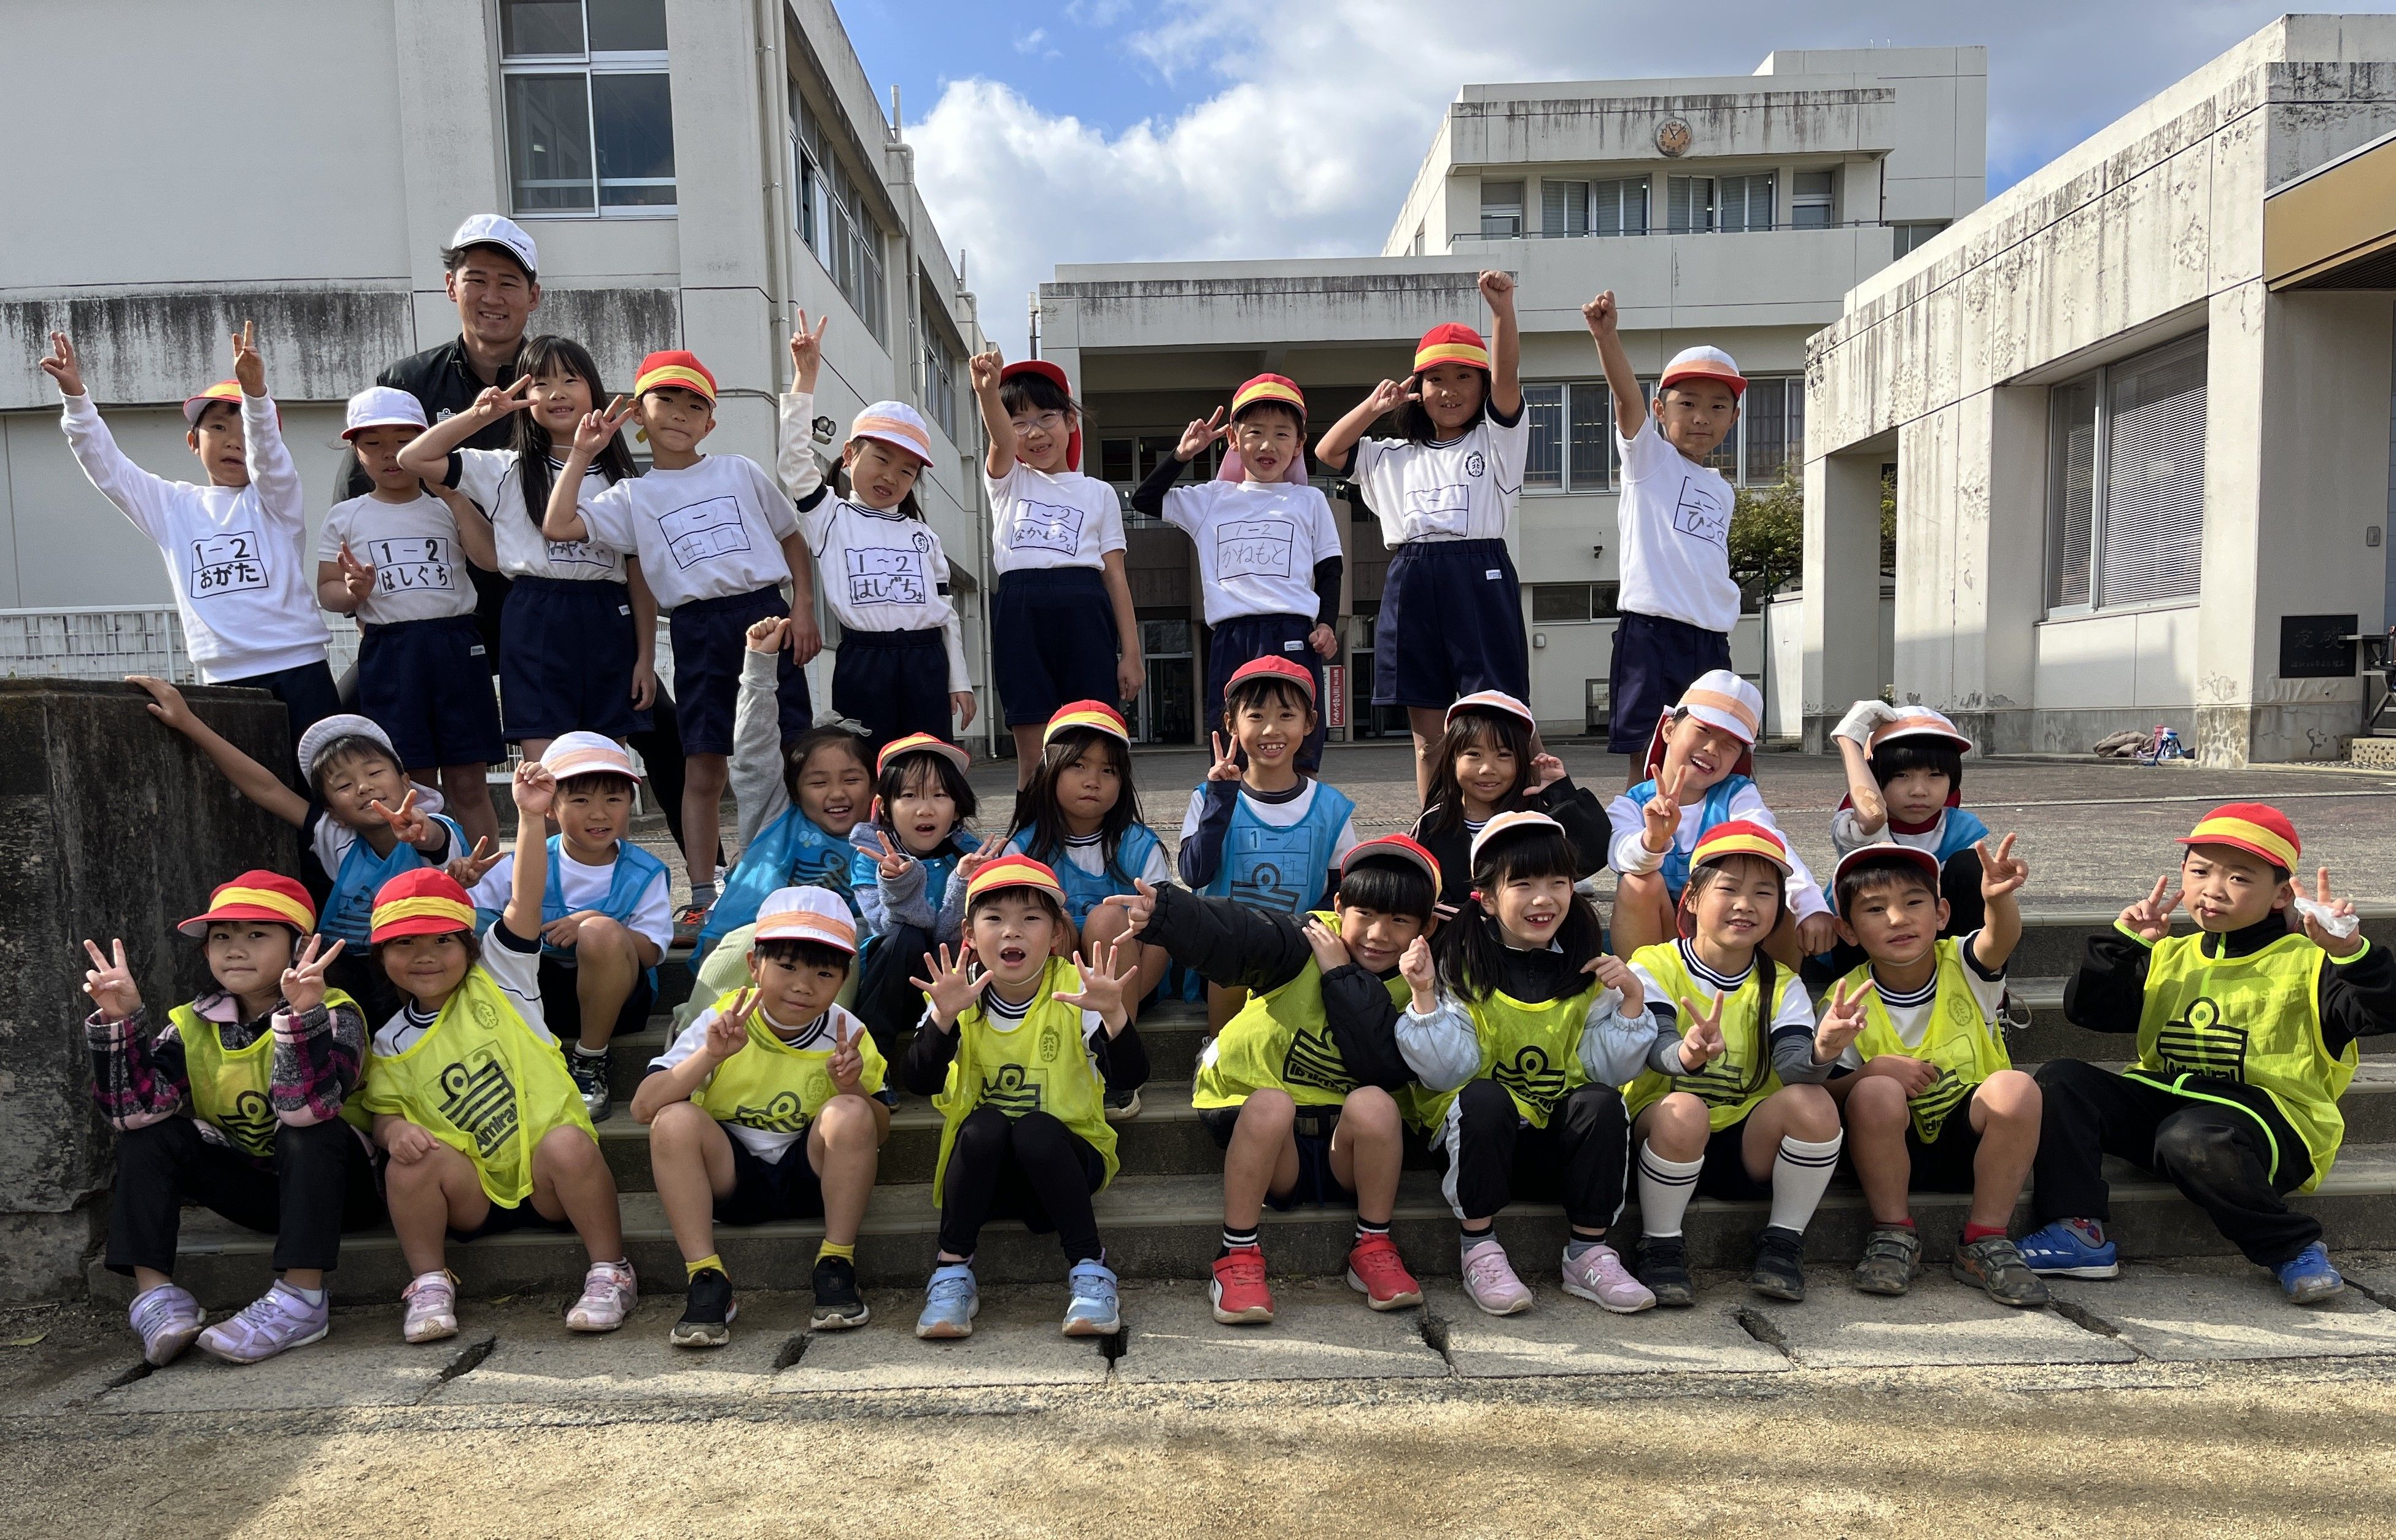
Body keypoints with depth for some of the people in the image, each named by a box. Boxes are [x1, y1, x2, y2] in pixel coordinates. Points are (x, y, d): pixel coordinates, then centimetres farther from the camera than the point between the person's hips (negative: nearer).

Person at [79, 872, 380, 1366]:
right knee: (149, 1134, -12)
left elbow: (309, 1108, -35)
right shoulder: (192, 1026, 1)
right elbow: (135, 1109, -16)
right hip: (253, 1190, 5)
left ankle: (300, 1301, -32)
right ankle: (155, 1294, -16)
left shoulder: (334, 1014, -16)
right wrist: (121, 1020, -25)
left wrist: (302, 1014, -47)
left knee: (310, 1131, -33)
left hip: (333, 1187, -5)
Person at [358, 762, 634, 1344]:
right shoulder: (391, 1045, 8)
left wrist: (531, 818, -26)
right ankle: (429, 1285, -5)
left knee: (568, 1144, -33)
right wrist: (394, 1130, -12)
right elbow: (384, 1112, 14)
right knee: (411, 1161, -25)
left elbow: (525, 900, -13)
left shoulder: (497, 980, 0)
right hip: (474, 1193, 2)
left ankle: (610, 1273, -15)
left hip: (549, 1183, -2)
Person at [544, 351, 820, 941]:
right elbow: (557, 526, -4)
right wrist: (580, 454, 1)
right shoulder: (633, 497, 9)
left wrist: (802, 605, 4)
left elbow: (791, 537, 16)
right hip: (698, 630, 0)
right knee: (703, 770, 3)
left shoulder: (742, 472, 11)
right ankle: (702, 899, 10)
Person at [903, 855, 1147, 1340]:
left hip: (1064, 1161, -1)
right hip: (983, 1168, 1)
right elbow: (920, 1083, -20)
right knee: (985, 1126, -29)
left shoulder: (1077, 990, -10)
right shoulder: (957, 998, -6)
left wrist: (1113, 1014, -41)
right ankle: (951, 1272, -15)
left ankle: (1090, 1268, -17)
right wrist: (944, 1017, -37)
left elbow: (1131, 1076, -22)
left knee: (1036, 1129, -31)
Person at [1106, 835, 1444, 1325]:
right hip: (1265, 1136, -1)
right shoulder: (1304, 946, -10)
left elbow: (1384, 1070, -20)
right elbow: (1232, 937, -31)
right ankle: (1238, 1255, -17)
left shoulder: (1415, 987, -4)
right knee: (1272, 1102, -32)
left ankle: (1373, 1249, -9)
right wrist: (1166, 914, -50)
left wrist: (1343, 977, -20)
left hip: (1350, 1154, 2)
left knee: (1372, 1102, -28)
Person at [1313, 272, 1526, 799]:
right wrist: (1374, 405, 9)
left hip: (1480, 581, -3)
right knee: (1428, 738, 8)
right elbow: (1327, 452, 17)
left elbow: (1507, 377, -9)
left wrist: (1503, 311, -25)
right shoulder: (1395, 456, 18)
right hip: (1412, 587, 4)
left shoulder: (1496, 440, 8)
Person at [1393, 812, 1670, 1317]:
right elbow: (1448, 1071, -15)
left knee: (1601, 1101, -26)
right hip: (1479, 1136, -2)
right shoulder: (1460, 966, -7)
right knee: (1483, 1098, -33)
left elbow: (1608, 1068, -3)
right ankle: (1479, 1249, -17)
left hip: (1561, 1142, 3)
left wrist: (1631, 1002, -16)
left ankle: (1588, 1254, -12)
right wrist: (1425, 997, -27)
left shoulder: (1588, 970, 2)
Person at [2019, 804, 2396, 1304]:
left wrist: (2350, 952, -27)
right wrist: (2123, 942, -1)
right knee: (2061, 1081, -16)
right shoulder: (2168, 957, 16)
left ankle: (2295, 1249, -12)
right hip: (2162, 1102, 5)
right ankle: (2078, 1231, -20)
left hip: (2271, 1119, -5)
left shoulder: (2305, 963, 3)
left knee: (2192, 1137, -38)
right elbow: (2086, 1010, 9)